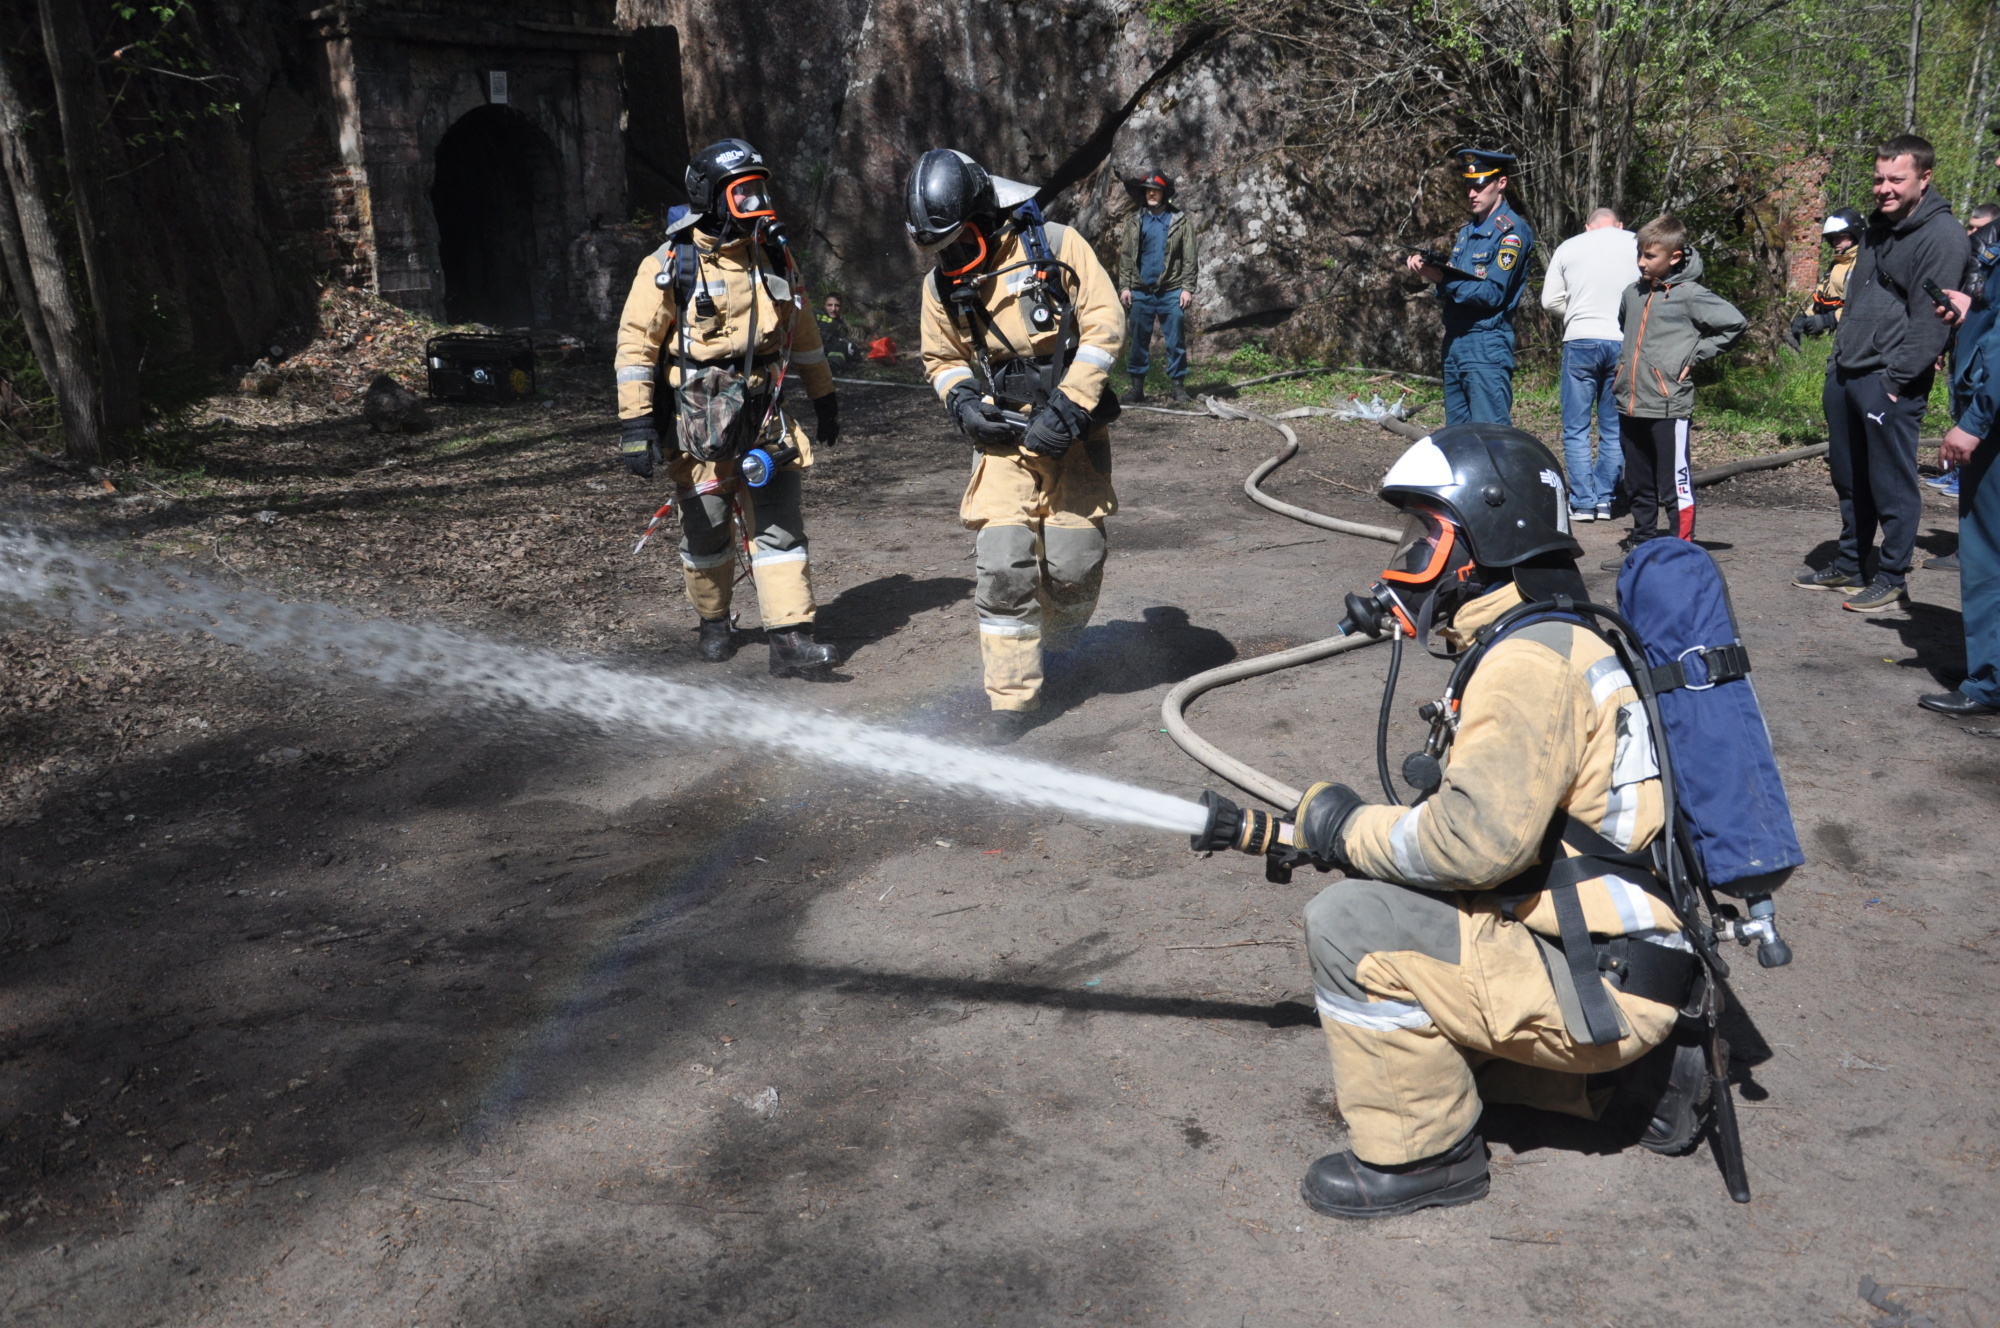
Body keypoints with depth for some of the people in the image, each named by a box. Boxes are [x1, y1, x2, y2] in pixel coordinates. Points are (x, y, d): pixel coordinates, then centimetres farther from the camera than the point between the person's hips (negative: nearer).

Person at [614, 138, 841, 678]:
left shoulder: (772, 256, 6)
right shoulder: (670, 265, -9)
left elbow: (800, 329, 18)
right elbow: (636, 344, -9)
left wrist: (823, 395, 21)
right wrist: (636, 421, -16)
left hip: (763, 419, 4)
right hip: (698, 426, -3)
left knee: (780, 526, -4)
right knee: (705, 530, 8)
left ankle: (790, 639, -4)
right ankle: (714, 623, 31)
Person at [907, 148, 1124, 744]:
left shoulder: (1057, 247, -8)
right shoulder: (941, 285, 3)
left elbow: (1106, 325, -10)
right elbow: (943, 359, 16)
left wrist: (1066, 409, -17)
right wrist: (962, 402, -6)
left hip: (1073, 433, -2)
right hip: (1004, 437, 2)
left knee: (1072, 566, -4)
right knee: (1002, 564, -10)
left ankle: (1051, 641, 30)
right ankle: (1010, 698, 1)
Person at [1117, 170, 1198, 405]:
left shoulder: (1180, 222, 4)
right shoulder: (1135, 222, 11)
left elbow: (1189, 258, 1)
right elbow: (1126, 256, 9)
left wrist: (1187, 288, -8)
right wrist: (1124, 286, 1)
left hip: (1171, 291, -2)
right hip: (1141, 291, 2)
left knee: (1176, 341, 0)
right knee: (1138, 340, 4)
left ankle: (1178, 385, 7)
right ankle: (1137, 387, 10)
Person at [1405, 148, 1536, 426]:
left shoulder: (1512, 231, -8)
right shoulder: (1467, 230, 17)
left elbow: (1492, 294, -16)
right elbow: (1456, 282, 14)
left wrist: (1441, 277, -22)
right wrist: (1427, 268, -6)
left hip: (1487, 348, -8)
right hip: (1455, 343, 8)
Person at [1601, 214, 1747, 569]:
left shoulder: (1690, 295, -7)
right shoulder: (1632, 293, 11)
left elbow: (1735, 322, -11)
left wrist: (1695, 355, -9)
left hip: (1669, 406, -7)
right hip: (1631, 406, 7)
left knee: (1675, 485, -2)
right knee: (1639, 487, 15)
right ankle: (1641, 545, 26)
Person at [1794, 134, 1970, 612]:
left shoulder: (1941, 236, -11)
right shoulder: (1878, 228, 16)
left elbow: (1930, 320, -16)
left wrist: (1896, 379, -19)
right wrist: (1837, 361, 16)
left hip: (1890, 382, -8)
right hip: (1846, 375, 8)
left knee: (1891, 485, -2)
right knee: (1849, 479, 16)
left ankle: (1892, 577, 8)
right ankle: (1849, 564, 28)